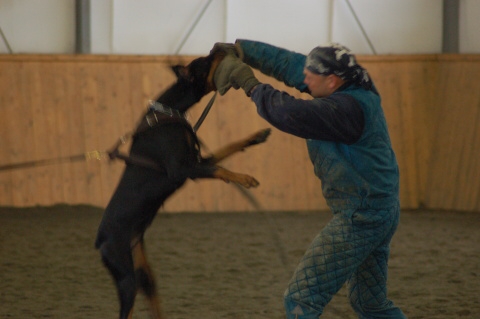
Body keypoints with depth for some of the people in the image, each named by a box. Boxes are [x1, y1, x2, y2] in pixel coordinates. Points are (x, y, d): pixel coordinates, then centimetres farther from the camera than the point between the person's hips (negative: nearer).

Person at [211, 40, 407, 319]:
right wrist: (242, 50, 8)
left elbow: (292, 114, -34)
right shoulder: (353, 85, 4)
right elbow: (290, 64, 10)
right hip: (382, 214, 10)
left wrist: (251, 85, -21)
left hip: (359, 219, -10)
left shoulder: (347, 107, -24)